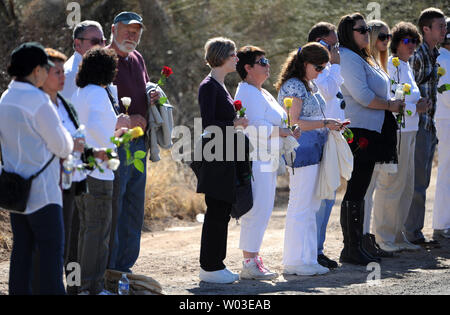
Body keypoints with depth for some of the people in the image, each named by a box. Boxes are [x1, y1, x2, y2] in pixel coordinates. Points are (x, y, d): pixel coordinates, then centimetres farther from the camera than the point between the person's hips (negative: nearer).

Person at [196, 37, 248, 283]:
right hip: (214, 159, -10)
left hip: (224, 158, 10)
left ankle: (215, 264, 17)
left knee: (222, 212, 11)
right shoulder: (208, 86, -12)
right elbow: (208, 124, -19)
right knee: (216, 212, -6)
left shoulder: (219, 86, 17)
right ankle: (209, 268, -2)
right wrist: (235, 123, -12)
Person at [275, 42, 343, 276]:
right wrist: (325, 124, -16)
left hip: (313, 152, 10)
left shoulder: (309, 86, 18)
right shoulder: (293, 86, -12)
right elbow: (293, 123, -19)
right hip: (301, 152, -10)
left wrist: (330, 126, 13)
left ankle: (307, 259, 16)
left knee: (311, 207, 11)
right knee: (300, 207, -7)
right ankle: (295, 261, -2)